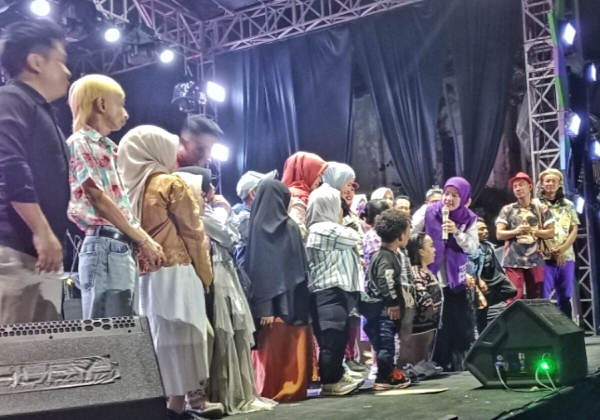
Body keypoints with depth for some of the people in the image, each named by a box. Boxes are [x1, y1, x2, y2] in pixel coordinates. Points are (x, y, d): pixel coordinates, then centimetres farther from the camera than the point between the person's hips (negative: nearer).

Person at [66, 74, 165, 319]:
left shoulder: (108, 148, 22)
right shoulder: (79, 143, -3)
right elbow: (99, 199, -10)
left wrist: (143, 239, 6)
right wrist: (143, 239, -7)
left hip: (124, 247, 9)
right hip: (105, 247, -9)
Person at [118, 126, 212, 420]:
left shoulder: (131, 187, 12)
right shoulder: (173, 184, -4)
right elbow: (193, 232, -4)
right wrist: (204, 273, 3)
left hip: (143, 274, 6)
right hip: (174, 273, -6)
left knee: (155, 339, 9)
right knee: (177, 339, -3)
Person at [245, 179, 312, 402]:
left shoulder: (255, 226, 2)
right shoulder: (290, 227, -4)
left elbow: (252, 266, -1)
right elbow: (300, 267, -3)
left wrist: (262, 305, -1)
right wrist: (302, 301, 2)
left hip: (264, 301, 3)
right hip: (289, 299, -3)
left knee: (269, 345, 8)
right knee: (291, 345, 5)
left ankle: (268, 388, 11)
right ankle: (291, 386, 8)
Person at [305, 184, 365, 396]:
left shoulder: (325, 229, 20)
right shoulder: (324, 229, -14)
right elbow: (355, 238, -3)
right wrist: (344, 223, 11)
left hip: (335, 291, 11)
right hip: (330, 293, -11)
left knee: (338, 337, 14)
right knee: (332, 338, -8)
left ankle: (336, 376, 22)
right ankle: (330, 382, -3)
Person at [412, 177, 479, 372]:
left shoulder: (469, 219, 0)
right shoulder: (428, 212, -6)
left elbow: (472, 247, -5)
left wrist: (457, 232, -19)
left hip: (454, 278, 2)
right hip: (429, 276, -2)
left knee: (458, 322, 5)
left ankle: (458, 362, 17)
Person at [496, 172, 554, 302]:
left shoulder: (542, 209, 9)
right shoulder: (507, 210, 7)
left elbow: (551, 233, 6)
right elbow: (499, 234, 2)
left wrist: (532, 231, -7)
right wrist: (517, 231, -12)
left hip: (535, 261, 1)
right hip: (513, 261, -1)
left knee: (536, 299, 5)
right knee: (514, 299, -7)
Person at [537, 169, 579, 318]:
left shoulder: (568, 205, 14)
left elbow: (574, 230, 9)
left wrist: (563, 248, -9)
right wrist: (552, 250, -13)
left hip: (566, 256, 3)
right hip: (544, 256, -3)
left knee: (565, 298, 7)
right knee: (543, 297, -6)